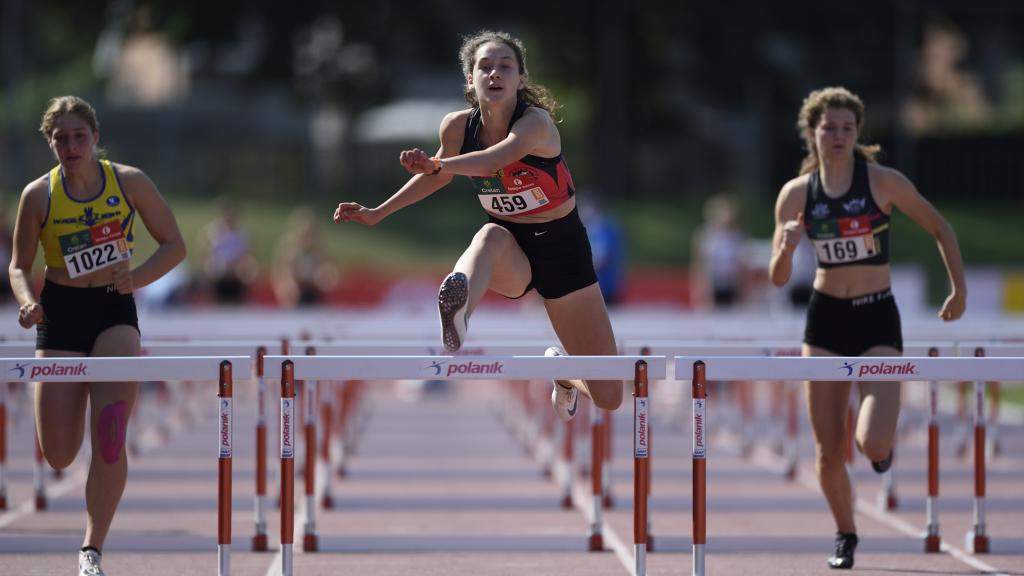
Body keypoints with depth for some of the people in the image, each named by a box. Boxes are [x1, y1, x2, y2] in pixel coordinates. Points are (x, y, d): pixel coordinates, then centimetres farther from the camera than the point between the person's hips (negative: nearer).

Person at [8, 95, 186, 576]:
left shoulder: (129, 182, -2)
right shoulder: (39, 195, -3)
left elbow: (174, 245, 4)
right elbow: (19, 266, 7)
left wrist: (136, 278, -13)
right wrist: (27, 301, -14)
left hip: (114, 309, -1)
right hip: (60, 316, 1)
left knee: (109, 440, -18)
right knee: (59, 456, 0)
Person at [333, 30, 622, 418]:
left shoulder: (537, 121, -23)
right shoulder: (458, 127, -9)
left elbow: (497, 159, -45)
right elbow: (441, 174, 15)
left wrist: (436, 164, -62)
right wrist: (378, 213, 15)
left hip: (561, 248, -2)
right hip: (509, 251, 2)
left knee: (608, 398, -2)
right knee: (491, 236, -39)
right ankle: (456, 314, -70)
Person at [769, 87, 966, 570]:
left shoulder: (884, 182, -8)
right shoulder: (796, 195, -1)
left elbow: (939, 228, 6)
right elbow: (778, 279, 0)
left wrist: (959, 288, 4)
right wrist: (787, 247, -20)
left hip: (878, 319, -2)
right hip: (825, 318, 2)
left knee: (873, 444, -18)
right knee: (827, 451, 1)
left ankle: (882, 443, 20)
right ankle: (845, 536, 26)